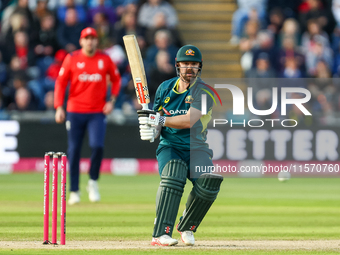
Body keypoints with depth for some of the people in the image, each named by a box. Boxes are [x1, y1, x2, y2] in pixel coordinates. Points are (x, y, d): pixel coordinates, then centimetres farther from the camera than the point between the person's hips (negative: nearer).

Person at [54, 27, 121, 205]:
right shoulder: (71, 59, 1)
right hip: (75, 112, 0)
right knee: (74, 151, 0)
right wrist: (59, 107, -7)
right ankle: (74, 191, 11)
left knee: (97, 146, -17)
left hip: (97, 113, 0)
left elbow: (116, 79, 16)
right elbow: (61, 83, 3)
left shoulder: (104, 59, 4)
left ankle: (93, 182, 6)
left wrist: (112, 100, 3)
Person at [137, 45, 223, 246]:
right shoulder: (165, 88, 9)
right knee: (173, 176, -33)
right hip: (169, 147, 1)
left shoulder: (204, 91, -6)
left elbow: (189, 121, -21)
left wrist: (160, 120, -29)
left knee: (209, 183, -28)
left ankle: (187, 227, -1)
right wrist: (150, 130, -11)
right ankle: (161, 235, -39)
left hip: (196, 148, -1)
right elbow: (156, 118, 13)